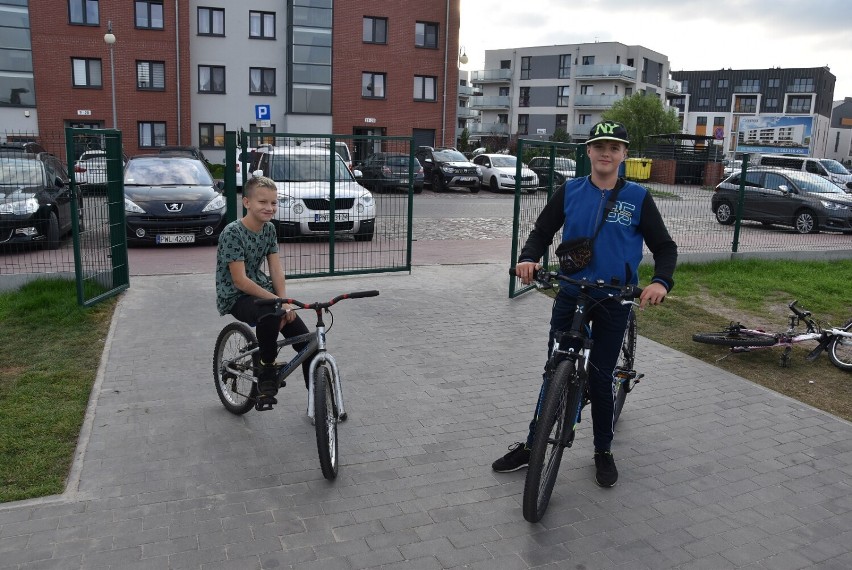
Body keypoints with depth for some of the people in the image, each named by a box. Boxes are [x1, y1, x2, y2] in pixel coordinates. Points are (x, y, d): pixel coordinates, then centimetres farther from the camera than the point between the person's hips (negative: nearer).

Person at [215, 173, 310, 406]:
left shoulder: (269, 229, 4)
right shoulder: (232, 233, -17)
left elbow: (276, 269, 0)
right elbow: (240, 281, -22)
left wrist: (285, 302, -15)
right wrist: (277, 301, -27)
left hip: (261, 290, 6)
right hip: (235, 297, -6)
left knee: (305, 339, -8)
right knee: (270, 312, -39)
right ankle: (266, 370, -15)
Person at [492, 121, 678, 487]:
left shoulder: (638, 198, -4)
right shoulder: (569, 191, -1)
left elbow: (664, 247, -1)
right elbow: (542, 231, 4)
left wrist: (661, 281, -20)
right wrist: (528, 258, -17)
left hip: (614, 301, -1)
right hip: (569, 296, 1)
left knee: (601, 377, 8)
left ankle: (603, 451, 28)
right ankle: (531, 446, 21)